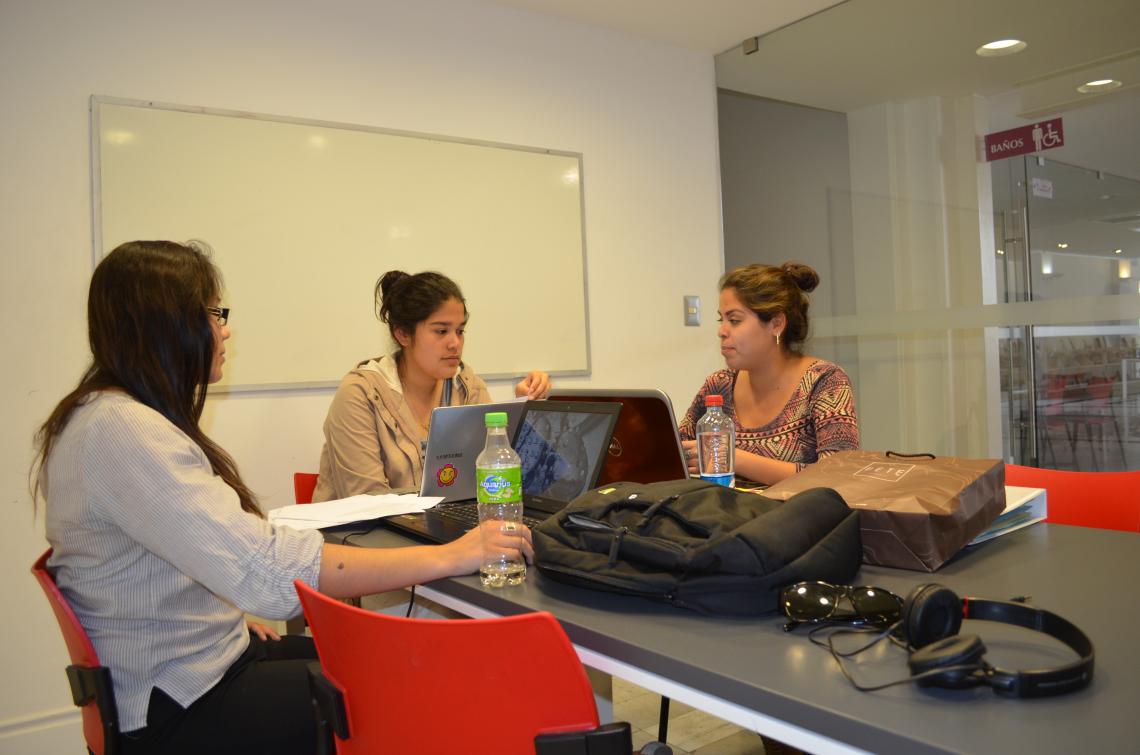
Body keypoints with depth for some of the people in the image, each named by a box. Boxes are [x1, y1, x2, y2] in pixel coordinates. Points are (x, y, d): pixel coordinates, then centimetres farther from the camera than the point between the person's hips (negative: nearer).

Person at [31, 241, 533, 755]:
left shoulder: (129, 414, 8)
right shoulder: (120, 430, -25)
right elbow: (267, 570, -34)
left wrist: (229, 611, 3)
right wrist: (447, 557, -29)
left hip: (207, 659, 9)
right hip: (175, 710, -9)